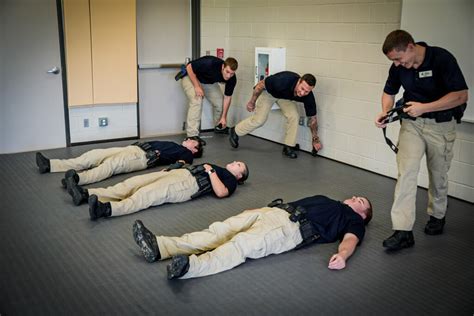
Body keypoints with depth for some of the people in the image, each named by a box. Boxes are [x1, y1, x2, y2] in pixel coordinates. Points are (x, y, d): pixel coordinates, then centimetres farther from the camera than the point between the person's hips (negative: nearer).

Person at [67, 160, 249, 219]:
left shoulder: (230, 180, 15)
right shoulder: (214, 166, 40)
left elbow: (221, 192, -7)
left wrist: (211, 172, -2)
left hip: (190, 183, -8)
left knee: (147, 194, -31)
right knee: (134, 183, -11)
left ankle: (107, 209, -50)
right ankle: (87, 194, -20)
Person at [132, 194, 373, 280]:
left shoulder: (354, 220, 19)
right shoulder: (326, 201, 40)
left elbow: (350, 239, -1)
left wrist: (342, 254, -25)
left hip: (293, 227, -7)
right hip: (275, 210, 7)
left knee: (242, 244, -33)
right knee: (220, 230, -14)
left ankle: (191, 266, -55)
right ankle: (160, 247, -25)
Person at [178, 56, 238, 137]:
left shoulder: (232, 79, -22)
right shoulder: (210, 63, -40)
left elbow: (227, 97, -10)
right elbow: (189, 67, -29)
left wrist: (224, 117, -11)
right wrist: (197, 86, -34)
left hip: (209, 82, 6)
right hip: (191, 76, -6)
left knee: (220, 102, -1)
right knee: (197, 102, -27)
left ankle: (220, 127, 27)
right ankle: (192, 135, -24)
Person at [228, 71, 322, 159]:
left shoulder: (308, 96, -30)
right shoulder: (283, 81, -44)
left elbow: (312, 117, -14)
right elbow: (261, 84, -26)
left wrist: (315, 139, -6)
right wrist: (252, 102, -14)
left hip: (285, 96, 4)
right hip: (268, 91, -4)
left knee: (294, 116, -16)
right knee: (259, 119, -5)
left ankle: (288, 147, 0)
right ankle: (235, 131, 21)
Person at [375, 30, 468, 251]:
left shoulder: (442, 59, -21)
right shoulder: (398, 67, -6)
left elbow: (461, 95, -22)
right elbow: (389, 92, 10)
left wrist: (424, 107, -27)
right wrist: (385, 112, -11)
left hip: (441, 124, -3)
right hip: (412, 123, 3)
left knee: (438, 175, 13)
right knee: (406, 172, -11)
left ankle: (437, 215, 39)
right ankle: (403, 231, -13)